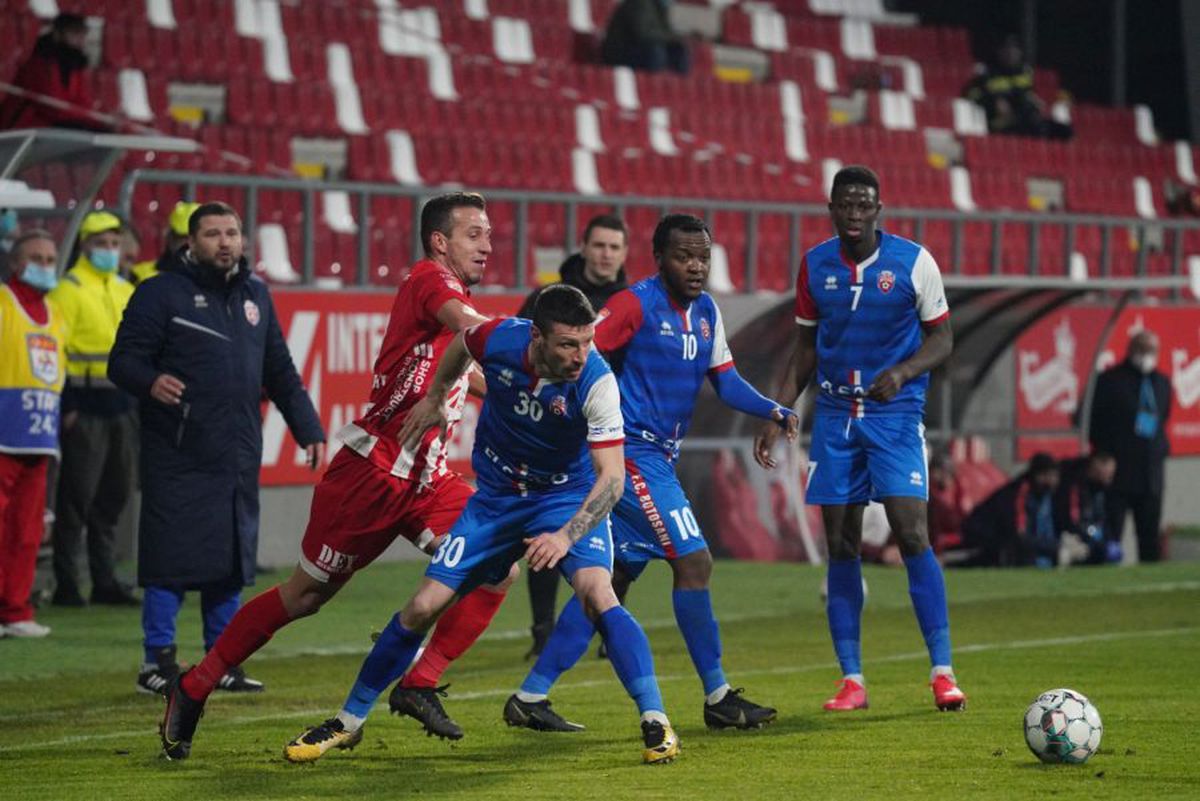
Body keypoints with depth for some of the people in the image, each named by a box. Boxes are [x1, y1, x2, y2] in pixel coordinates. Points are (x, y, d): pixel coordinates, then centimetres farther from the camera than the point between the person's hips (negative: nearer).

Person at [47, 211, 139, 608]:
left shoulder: (127, 290, 17)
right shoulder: (69, 289, -5)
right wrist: (65, 405, -16)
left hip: (123, 406, 7)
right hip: (85, 406, -7)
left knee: (114, 496, 10)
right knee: (77, 496, -6)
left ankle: (105, 580, 16)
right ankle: (66, 584, -3)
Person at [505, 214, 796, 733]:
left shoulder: (706, 311, 12)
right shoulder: (636, 304, -12)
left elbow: (725, 380, 14)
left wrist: (774, 412, -1)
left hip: (660, 458, 9)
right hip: (632, 452, -9)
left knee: (613, 579, 9)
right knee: (693, 560, -11)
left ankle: (531, 696, 12)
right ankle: (717, 698, -2)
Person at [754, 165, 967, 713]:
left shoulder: (913, 262, -5)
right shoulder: (814, 266, 5)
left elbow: (940, 339, 1)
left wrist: (902, 372, -18)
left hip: (895, 412, -3)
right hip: (834, 414, 3)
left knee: (911, 532, -14)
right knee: (840, 545, 1)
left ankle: (942, 671, -8)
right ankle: (852, 680, 7)